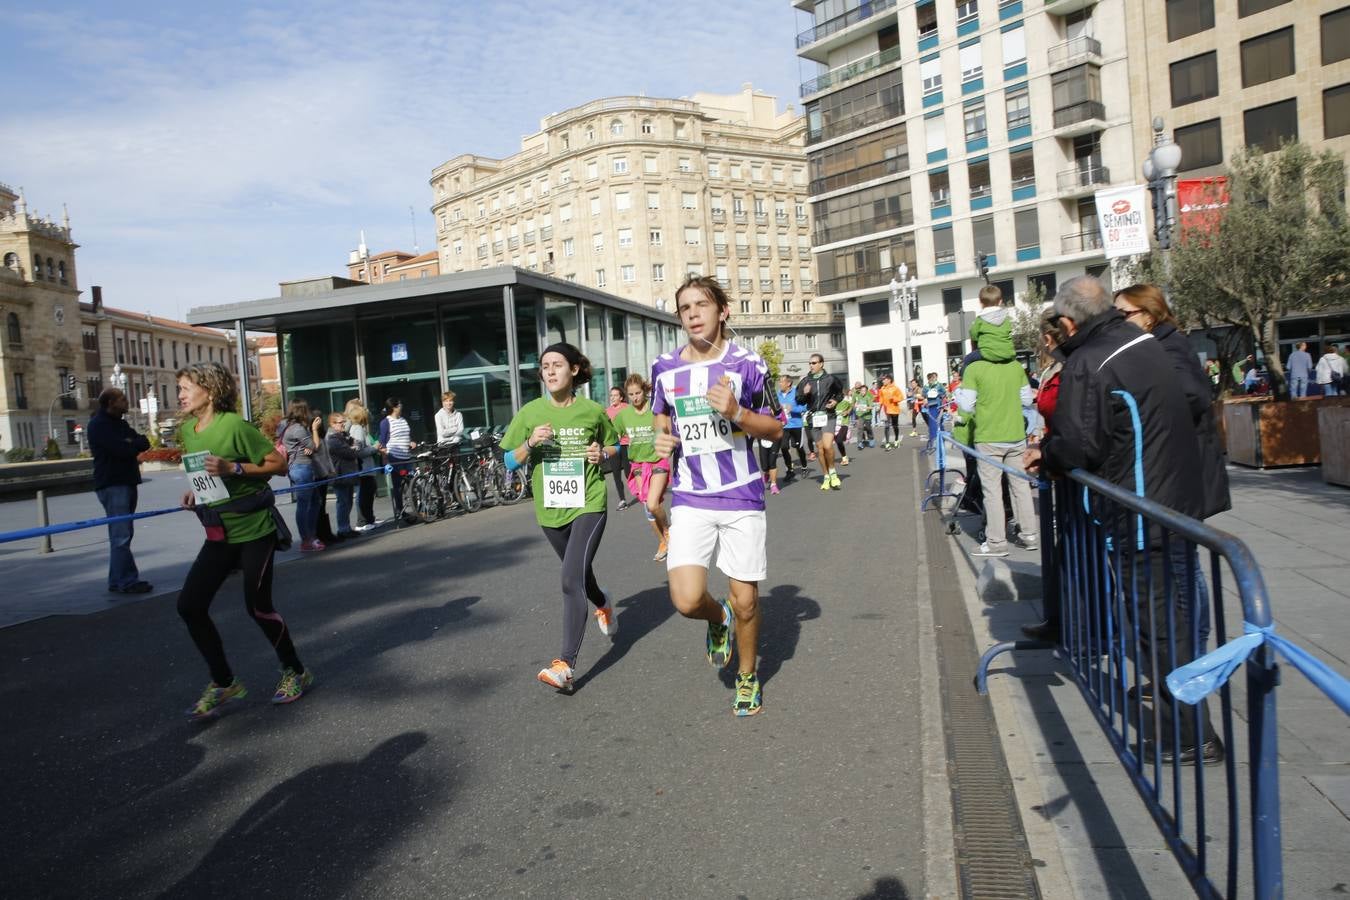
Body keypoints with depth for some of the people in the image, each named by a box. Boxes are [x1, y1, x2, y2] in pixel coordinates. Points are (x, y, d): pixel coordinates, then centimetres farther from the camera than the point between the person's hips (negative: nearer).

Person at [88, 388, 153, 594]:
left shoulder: (119, 424, 19)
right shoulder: (99, 424, -9)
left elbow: (144, 443, 10)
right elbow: (122, 449, -21)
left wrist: (131, 443, -10)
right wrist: (135, 443, -1)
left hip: (126, 483, 9)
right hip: (112, 485, -9)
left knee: (123, 534, 11)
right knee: (121, 535, -11)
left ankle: (118, 581, 16)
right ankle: (127, 582, -11)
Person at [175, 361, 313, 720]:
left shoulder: (235, 425, -15)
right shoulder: (187, 430, 7)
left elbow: (278, 464, -14)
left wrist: (233, 467, -24)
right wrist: (194, 493, 3)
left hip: (254, 530, -7)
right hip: (219, 534, 7)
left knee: (258, 607, -2)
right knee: (189, 604, -1)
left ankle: (295, 672, 20)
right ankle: (223, 682, 14)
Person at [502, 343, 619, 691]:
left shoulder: (593, 411, -5)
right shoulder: (530, 413, -2)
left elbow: (614, 445, 13)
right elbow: (510, 462, 1)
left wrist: (602, 453, -9)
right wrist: (530, 444, -18)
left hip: (588, 505, -4)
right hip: (550, 509, 4)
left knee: (572, 580, -17)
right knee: (580, 572, 23)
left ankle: (565, 663, -16)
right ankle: (603, 604, 57)